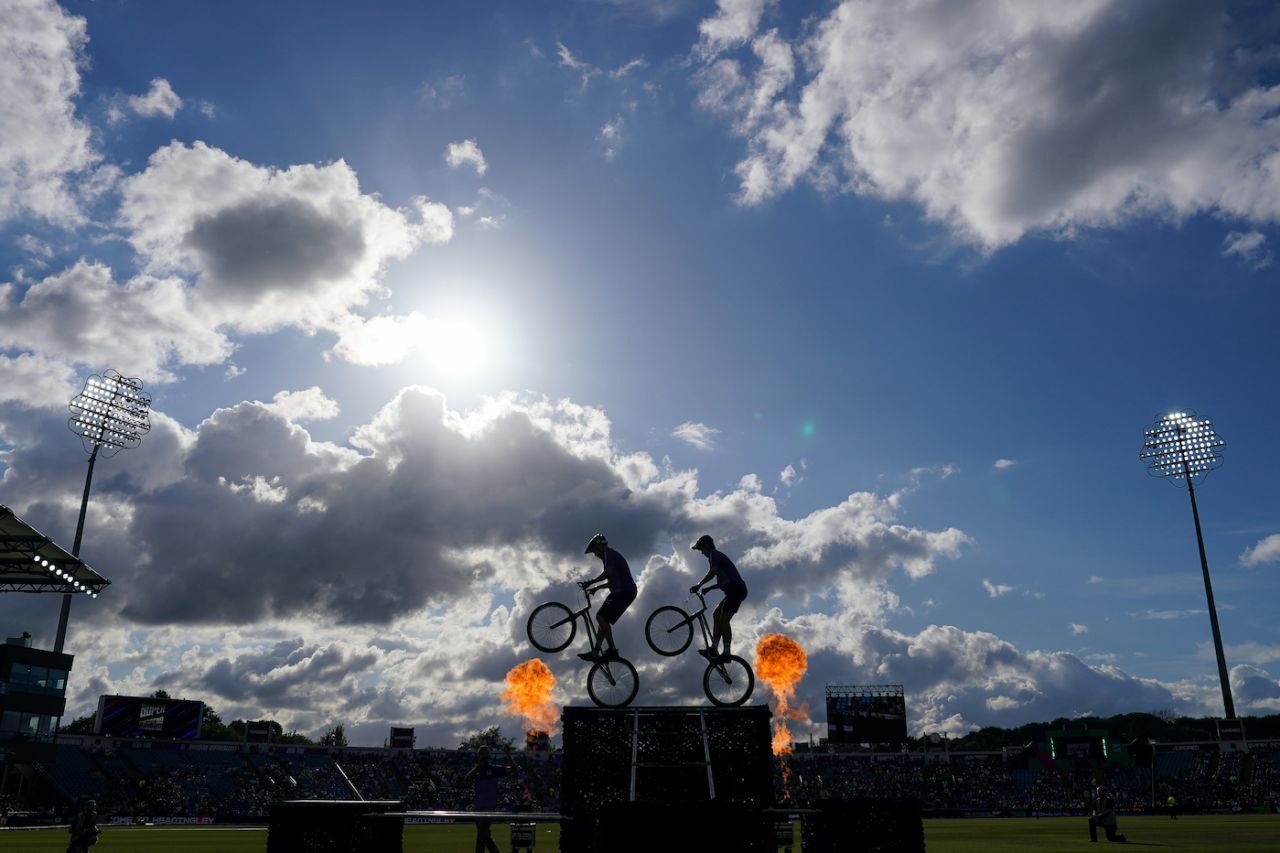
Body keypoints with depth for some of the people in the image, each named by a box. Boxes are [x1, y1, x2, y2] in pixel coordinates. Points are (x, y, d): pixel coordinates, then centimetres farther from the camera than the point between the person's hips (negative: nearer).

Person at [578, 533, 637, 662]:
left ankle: (612, 651, -17)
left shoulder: (609, 553, -6)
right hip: (624, 592, 10)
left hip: (624, 592, -10)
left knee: (601, 617, -16)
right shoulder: (612, 556, 25)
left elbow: (608, 573, -22)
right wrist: (596, 587, 27)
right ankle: (595, 652, 12)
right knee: (603, 619, 11)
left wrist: (590, 583, -18)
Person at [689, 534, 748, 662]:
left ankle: (726, 653, -15)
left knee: (724, 620, -13)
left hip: (735, 589, -10)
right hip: (736, 590, 10)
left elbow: (713, 571, -19)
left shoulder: (714, 554, -1)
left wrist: (699, 585, -13)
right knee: (716, 614, 11)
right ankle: (713, 649, 7)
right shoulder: (719, 556, 29)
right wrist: (708, 588, 23)